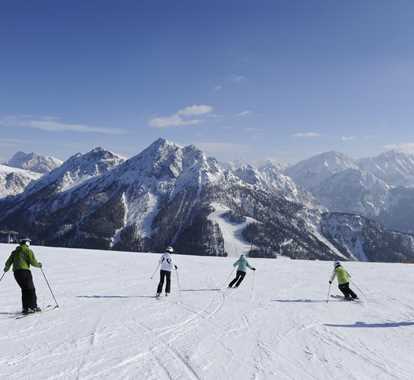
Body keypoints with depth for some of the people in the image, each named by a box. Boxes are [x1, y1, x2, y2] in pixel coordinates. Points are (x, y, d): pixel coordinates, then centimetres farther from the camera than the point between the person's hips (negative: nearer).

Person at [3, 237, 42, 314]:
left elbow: (9, 261, 17)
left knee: (24, 289, 13)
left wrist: (6, 267, 37)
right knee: (31, 289, 1)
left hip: (16, 272, 6)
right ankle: (33, 306, -5)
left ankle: (25, 308, 8)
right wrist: (39, 265, 15)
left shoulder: (15, 252, 19)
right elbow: (33, 262, -5)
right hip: (24, 271, -6)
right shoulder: (28, 251, 2)